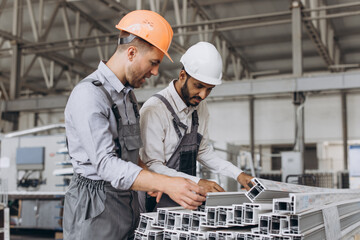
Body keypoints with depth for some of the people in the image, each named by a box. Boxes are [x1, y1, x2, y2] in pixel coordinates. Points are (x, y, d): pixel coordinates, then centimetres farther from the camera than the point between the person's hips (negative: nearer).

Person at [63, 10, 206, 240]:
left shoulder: (128, 94, 14)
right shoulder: (88, 94, -17)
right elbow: (106, 164, -27)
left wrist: (149, 180, 3)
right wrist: (166, 184, -35)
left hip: (128, 203, 8)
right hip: (96, 205, -8)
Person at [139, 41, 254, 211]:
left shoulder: (200, 106, 9)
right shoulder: (154, 110, -17)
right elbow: (152, 166, -19)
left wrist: (237, 174, 8)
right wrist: (197, 182, -27)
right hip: (159, 203, -6)